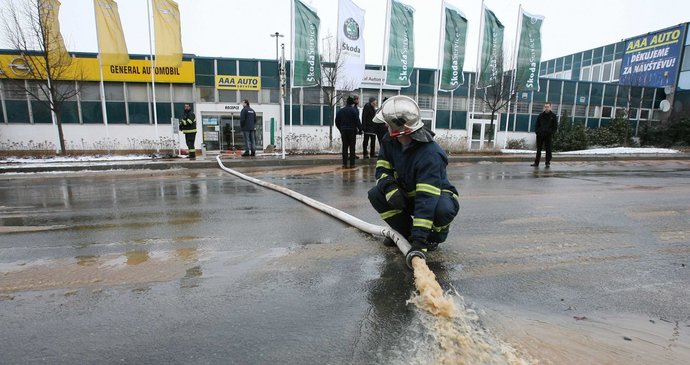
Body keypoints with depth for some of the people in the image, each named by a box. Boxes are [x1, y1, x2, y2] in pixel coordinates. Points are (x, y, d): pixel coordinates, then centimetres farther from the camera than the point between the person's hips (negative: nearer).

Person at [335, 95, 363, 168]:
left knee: (345, 147, 7)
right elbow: (357, 121, -12)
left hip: (343, 130, 4)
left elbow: (337, 122, 11)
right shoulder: (354, 110, -7)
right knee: (352, 147, 2)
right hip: (352, 130, -4)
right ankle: (352, 163, 2)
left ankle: (344, 163, 5)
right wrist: (360, 130, -3)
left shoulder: (341, 111, 8)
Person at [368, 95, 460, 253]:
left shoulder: (430, 154, -35)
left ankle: (436, 235, -2)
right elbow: (382, 169, -6)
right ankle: (406, 232, 2)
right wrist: (390, 187, -31)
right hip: (408, 195, 6)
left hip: (437, 194, -6)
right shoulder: (390, 141, -11)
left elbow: (427, 199, -41)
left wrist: (419, 240, -45)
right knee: (375, 194, -17)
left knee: (443, 209, -40)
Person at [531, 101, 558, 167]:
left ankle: (548, 162, 9)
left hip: (548, 135, -2)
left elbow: (555, 126, 3)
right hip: (540, 135, 2)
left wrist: (551, 133, -9)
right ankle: (536, 162, 8)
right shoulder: (540, 115, 10)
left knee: (548, 150, 3)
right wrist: (537, 131, 0)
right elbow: (537, 125, 14)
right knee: (538, 149, 5)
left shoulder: (553, 116, 3)